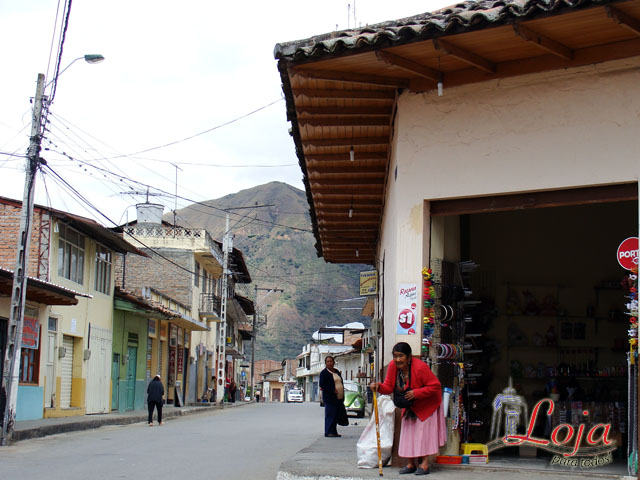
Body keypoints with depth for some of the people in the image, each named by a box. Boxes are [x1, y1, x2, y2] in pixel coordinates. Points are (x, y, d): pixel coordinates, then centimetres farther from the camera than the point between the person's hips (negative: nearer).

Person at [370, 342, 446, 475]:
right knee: (409, 433, 6)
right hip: (409, 406, 6)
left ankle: (424, 464, -6)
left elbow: (435, 386, -26)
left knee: (425, 431, -9)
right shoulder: (393, 366, -12)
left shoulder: (420, 367, -29)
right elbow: (389, 386, -6)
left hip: (426, 405, -6)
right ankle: (411, 463, 13)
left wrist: (416, 393, -32)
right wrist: (379, 386, -27)